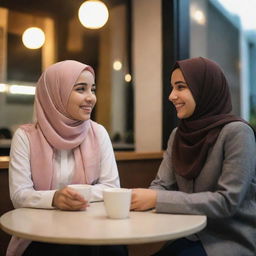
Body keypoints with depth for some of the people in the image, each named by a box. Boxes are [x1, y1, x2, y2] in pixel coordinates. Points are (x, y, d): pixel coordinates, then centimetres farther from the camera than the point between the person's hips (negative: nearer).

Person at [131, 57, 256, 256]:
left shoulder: (236, 133, -16)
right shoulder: (178, 135, 5)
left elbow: (227, 201, -21)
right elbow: (162, 186, 1)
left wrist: (157, 200, -26)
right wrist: (145, 197, -22)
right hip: (191, 236, 5)